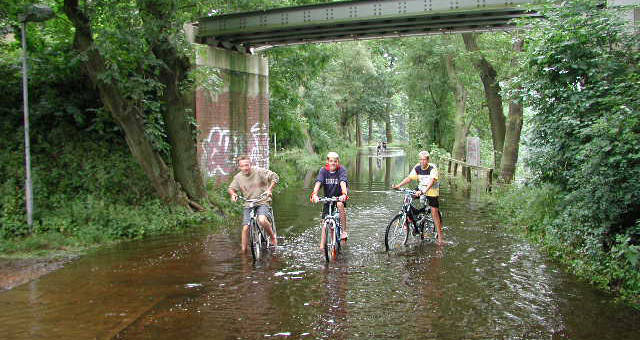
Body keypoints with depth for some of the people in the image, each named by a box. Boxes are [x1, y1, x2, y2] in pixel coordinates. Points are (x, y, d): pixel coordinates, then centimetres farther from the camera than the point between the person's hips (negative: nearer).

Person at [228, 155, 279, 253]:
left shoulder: (259, 171, -8)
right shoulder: (238, 177, 2)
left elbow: (275, 177, -9)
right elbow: (231, 188, 16)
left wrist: (269, 189, -22)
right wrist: (233, 194, -7)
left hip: (262, 202, -4)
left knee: (262, 220, -32)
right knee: (245, 228, -6)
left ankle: (272, 236, -4)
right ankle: (244, 252, 9)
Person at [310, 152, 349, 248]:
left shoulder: (341, 170, -13)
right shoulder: (323, 170, -9)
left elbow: (343, 182, -29)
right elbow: (318, 182, -24)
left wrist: (344, 194, -48)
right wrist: (314, 194, -42)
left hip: (339, 196, -2)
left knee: (340, 204, -35)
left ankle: (344, 230, -22)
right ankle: (322, 245, 9)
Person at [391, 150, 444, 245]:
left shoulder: (432, 168, -21)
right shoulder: (417, 167, -7)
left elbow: (431, 181, -34)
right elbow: (410, 178, -8)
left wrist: (424, 191, -49)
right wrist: (398, 185, -21)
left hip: (432, 192, -5)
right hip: (421, 190, 5)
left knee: (434, 212, -7)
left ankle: (440, 234, 5)